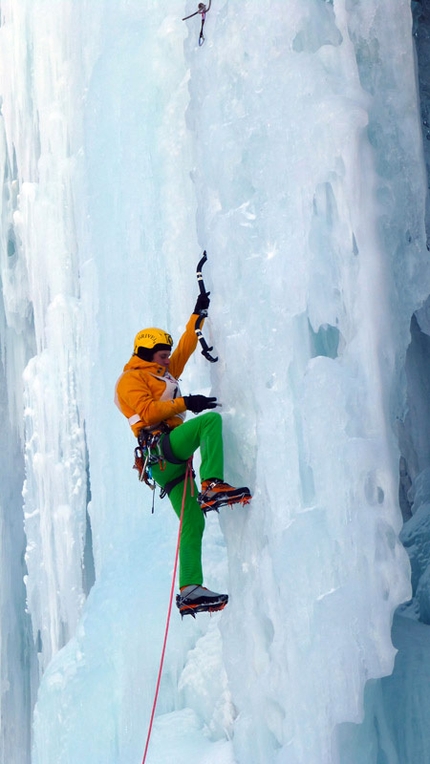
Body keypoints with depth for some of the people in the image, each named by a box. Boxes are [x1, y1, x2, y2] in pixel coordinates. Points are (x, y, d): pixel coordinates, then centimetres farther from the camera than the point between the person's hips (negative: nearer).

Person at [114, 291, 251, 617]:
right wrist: (185, 403, -17)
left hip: (172, 460, 8)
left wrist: (198, 315, 39)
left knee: (193, 522, -3)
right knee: (211, 419, -25)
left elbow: (185, 348, 40)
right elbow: (148, 412, -11)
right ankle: (212, 486, -38)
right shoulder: (131, 379, 6)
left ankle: (190, 591, -10)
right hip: (160, 446, -8)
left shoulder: (163, 374, 32)